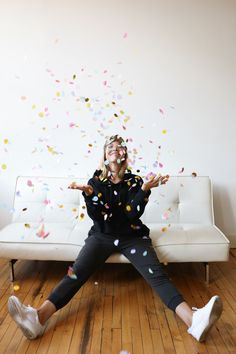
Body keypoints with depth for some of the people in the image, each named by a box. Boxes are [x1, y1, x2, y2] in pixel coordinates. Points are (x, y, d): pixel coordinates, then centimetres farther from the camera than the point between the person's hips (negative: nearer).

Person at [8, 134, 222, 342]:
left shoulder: (134, 181, 6)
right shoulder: (96, 181, 6)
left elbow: (133, 214, -7)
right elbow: (95, 216, -4)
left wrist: (144, 189, -20)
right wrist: (88, 193, -22)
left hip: (132, 236, 0)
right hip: (102, 235, 0)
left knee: (157, 274, -24)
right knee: (77, 271, -25)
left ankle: (192, 320, -42)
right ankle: (40, 317, -42)